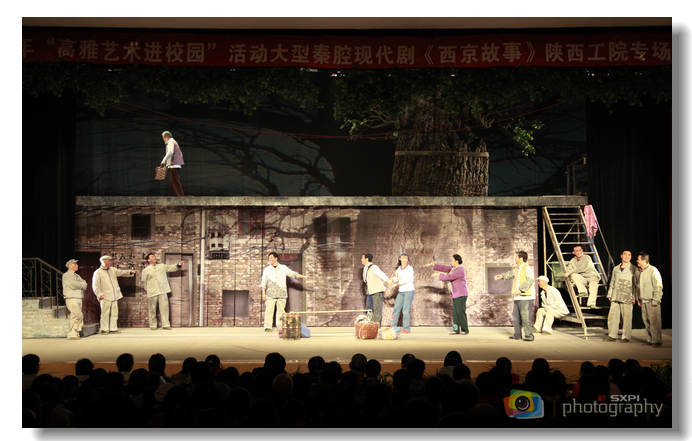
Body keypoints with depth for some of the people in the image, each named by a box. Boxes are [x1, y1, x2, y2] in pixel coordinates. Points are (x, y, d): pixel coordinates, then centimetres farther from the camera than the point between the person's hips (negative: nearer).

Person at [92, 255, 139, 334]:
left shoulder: (113, 270, 16)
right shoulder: (98, 272, -1)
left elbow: (122, 272, 10)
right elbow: (95, 286, -3)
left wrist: (130, 272, -8)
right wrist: (100, 294, -12)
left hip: (114, 296, 6)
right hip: (105, 297, -6)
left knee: (114, 313, 6)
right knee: (105, 314, -4)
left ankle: (113, 329, 11)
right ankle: (104, 329, 2)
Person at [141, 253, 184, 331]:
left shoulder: (162, 266, 13)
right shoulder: (146, 270, 5)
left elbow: (171, 268, 7)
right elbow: (143, 282, 12)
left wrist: (178, 265, -10)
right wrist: (147, 290, 10)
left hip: (163, 291, 2)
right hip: (152, 292, -2)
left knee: (164, 307, -3)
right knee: (152, 309, 2)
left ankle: (166, 324, 0)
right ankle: (153, 325, 14)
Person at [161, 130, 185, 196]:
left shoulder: (170, 142, -6)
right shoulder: (174, 142, 25)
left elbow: (170, 152, -24)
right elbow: (181, 154, 28)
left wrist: (164, 160, -25)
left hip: (173, 165, -10)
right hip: (177, 165, 10)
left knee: (175, 181, -13)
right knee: (171, 182, 11)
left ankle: (181, 195, -18)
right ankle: (171, 195, 11)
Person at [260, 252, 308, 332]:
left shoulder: (283, 268, 12)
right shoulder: (267, 270, 10)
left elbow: (293, 274, 15)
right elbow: (263, 282, 8)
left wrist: (303, 276, 6)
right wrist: (263, 294, 0)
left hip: (281, 294, 1)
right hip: (270, 294, -1)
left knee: (281, 310, 1)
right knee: (269, 310, -7)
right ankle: (267, 327, -5)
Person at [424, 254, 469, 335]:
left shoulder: (460, 270, -18)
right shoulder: (453, 268, 13)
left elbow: (449, 277, -20)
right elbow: (444, 268, 15)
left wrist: (438, 275, -11)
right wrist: (432, 264, 12)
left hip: (461, 295, -10)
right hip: (455, 294, 10)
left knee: (460, 312, -8)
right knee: (455, 312, 4)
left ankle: (465, 330, 0)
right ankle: (456, 330, 3)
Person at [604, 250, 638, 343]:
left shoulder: (634, 269, 4)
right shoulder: (616, 269, 17)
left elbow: (636, 284, 2)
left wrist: (635, 297, -5)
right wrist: (610, 295, 15)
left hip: (627, 297, -4)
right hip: (615, 297, 4)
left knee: (627, 317, -4)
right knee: (612, 316, 2)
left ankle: (626, 337, 4)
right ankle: (612, 336, 11)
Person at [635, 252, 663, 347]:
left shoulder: (653, 270, -8)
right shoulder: (639, 272, 14)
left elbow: (658, 286, -10)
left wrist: (655, 301, -14)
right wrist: (638, 300, 17)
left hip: (652, 301, -7)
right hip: (643, 301, 7)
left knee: (654, 321, -8)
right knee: (646, 321, 6)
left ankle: (656, 341, -5)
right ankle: (649, 340, 12)